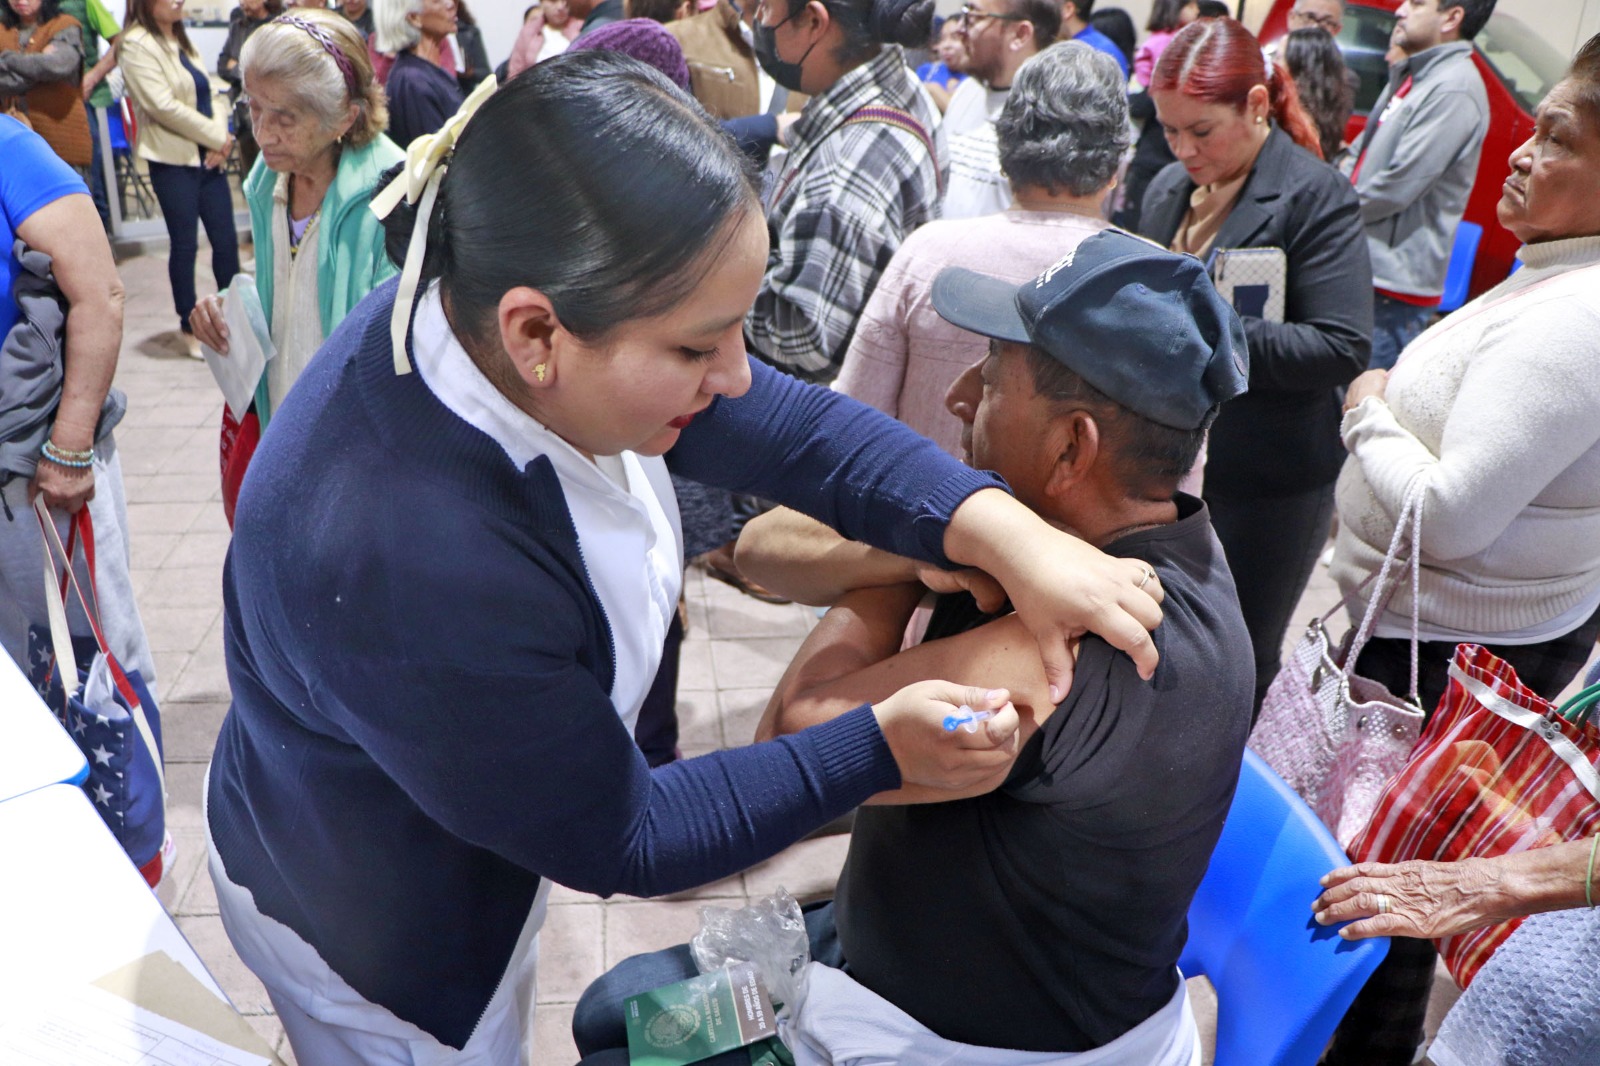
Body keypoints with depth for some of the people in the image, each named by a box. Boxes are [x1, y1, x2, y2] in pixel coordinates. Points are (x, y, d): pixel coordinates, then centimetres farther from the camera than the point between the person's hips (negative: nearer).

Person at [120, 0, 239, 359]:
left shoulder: (181, 41, 15)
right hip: (173, 160, -6)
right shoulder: (136, 44, -10)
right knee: (185, 245, 2)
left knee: (226, 239, 7)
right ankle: (189, 327, 16)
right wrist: (218, 136, -13)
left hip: (208, 155, 7)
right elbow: (164, 106, -17)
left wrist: (223, 136, -9)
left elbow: (207, 94, 10)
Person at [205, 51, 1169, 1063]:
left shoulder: (495, 310, -22)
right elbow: (615, 841, -27)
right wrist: (881, 750, -25)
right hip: (378, 931, -7)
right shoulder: (406, 567, -43)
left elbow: (786, 424, -14)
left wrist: (1006, 532, -26)